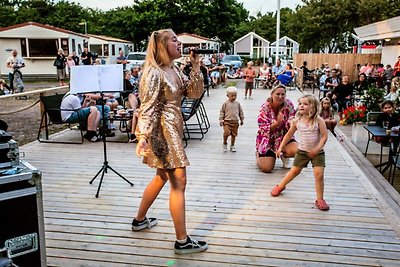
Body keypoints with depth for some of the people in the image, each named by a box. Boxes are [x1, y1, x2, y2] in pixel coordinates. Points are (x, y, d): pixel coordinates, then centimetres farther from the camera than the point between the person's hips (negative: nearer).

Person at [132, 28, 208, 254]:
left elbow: (195, 93, 7)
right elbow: (147, 107, -21)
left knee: (162, 176, 21)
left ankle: (140, 219, 39)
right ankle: (183, 241, 1)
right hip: (162, 130, -10)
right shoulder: (154, 72, -15)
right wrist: (143, 137, -28)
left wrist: (196, 67, -1)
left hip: (173, 128, 10)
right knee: (178, 182, -7)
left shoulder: (175, 70, 11)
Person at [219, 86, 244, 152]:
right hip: (227, 121, -3)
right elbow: (222, 112, 1)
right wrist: (221, 120, -2)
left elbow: (241, 112, 16)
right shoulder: (225, 103, -4)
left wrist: (242, 120, 18)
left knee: (234, 134, 9)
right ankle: (225, 143, 7)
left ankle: (232, 146, 26)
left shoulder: (237, 103, 5)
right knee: (226, 133, -19)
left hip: (235, 122, 3)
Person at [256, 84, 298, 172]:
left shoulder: (289, 105, -9)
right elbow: (263, 129, -18)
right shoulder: (265, 107, -15)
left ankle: (284, 156, 11)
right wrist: (277, 123, -34)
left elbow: (290, 124, -5)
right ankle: (259, 155, 26)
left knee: (295, 151, -29)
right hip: (267, 139, -2)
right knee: (266, 168, -12)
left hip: (284, 136, 2)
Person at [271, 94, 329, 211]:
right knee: (294, 171, 13)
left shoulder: (318, 120, -13)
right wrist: (280, 147, 7)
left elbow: (324, 136, -14)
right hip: (302, 151, 2)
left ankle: (320, 199, 6)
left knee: (319, 175, -9)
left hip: (317, 152, -2)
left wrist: (317, 149, -27)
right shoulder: (297, 121, -5)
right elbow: (289, 134, 7)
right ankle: (280, 186, 36)